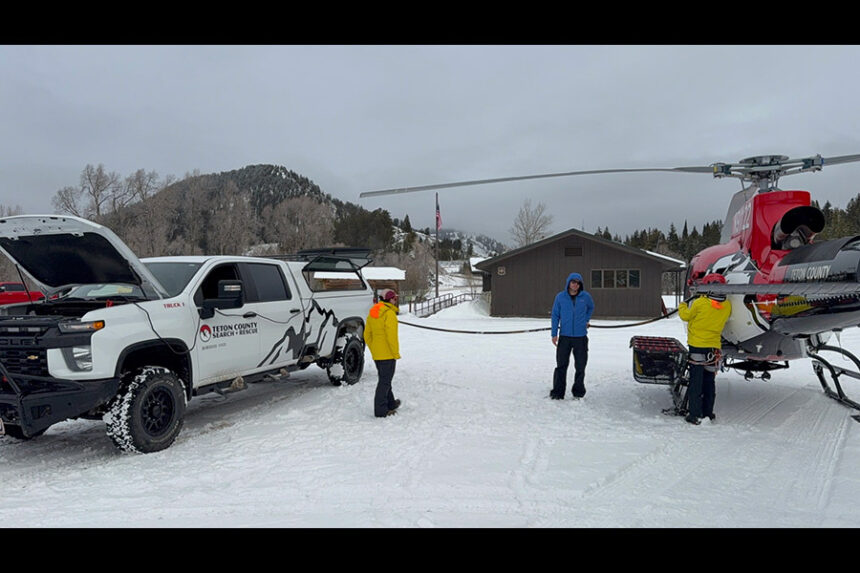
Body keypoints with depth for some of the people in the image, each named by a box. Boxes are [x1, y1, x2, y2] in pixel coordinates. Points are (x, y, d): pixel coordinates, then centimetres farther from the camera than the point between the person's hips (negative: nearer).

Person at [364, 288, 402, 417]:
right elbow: (391, 336, -21)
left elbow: (367, 335, 14)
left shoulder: (372, 313, 11)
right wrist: (396, 353, -13)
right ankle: (381, 410, 0)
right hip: (388, 354, -8)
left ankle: (391, 404, 33)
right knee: (385, 381, -2)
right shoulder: (389, 314, -16)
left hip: (376, 354, 8)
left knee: (385, 379, 20)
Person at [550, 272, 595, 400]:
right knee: (561, 365, 2)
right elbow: (555, 315, 4)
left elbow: (591, 308, 22)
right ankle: (558, 392, 9)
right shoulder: (560, 297, 1)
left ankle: (578, 393, 18)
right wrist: (554, 334, -1)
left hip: (581, 337, 1)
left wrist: (586, 320, 11)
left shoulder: (585, 297, 1)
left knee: (580, 366, 6)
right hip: (564, 337, 0)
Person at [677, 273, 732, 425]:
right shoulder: (727, 306, -3)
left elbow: (686, 316, -2)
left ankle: (695, 414, 2)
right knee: (709, 381, 16)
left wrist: (682, 306, 19)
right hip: (714, 347, 4)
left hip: (697, 346, -4)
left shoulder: (700, 303, -16)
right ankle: (708, 413, 21)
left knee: (696, 381, 2)